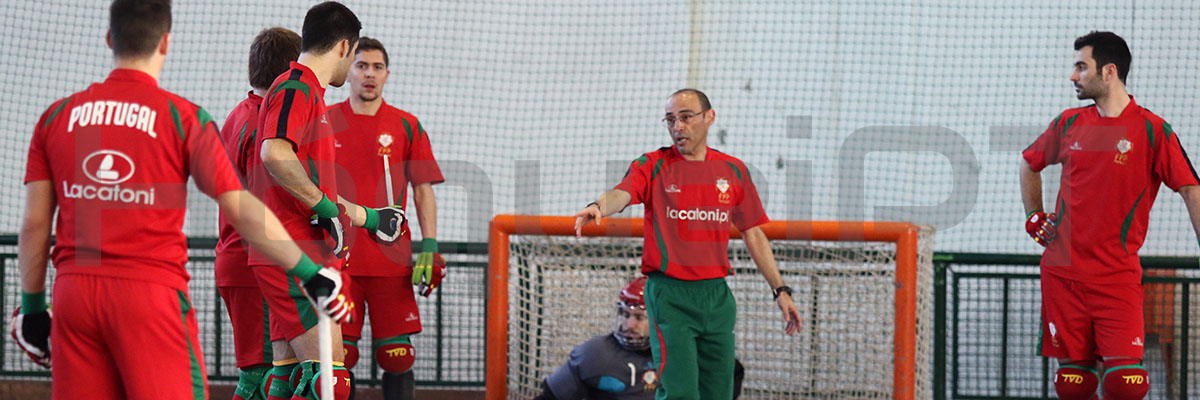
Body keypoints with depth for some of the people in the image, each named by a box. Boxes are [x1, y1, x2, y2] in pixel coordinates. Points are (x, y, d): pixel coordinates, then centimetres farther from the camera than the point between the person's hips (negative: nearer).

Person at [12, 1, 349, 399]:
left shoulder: (56, 116, 8)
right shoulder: (183, 117, -2)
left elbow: (34, 225, 8)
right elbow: (242, 211, -3)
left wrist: (32, 306, 18)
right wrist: (310, 273, 5)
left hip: (73, 291, 4)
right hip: (151, 291, -4)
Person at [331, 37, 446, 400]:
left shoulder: (407, 127, 9)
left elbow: (423, 190, 9)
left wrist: (429, 246, -2)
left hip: (391, 260, 0)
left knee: (397, 355, -3)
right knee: (339, 355, -2)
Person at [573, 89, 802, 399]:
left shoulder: (733, 171, 10)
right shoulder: (652, 166, 1)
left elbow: (753, 234, 15)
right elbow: (621, 194, -19)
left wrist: (780, 290, 12)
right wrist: (598, 208, -43)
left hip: (717, 295, 4)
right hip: (670, 296, -4)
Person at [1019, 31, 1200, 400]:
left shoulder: (1153, 131, -4)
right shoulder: (1069, 123, 9)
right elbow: (1030, 163, 27)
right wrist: (1034, 216, 18)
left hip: (1118, 275, -4)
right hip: (1062, 271, 4)